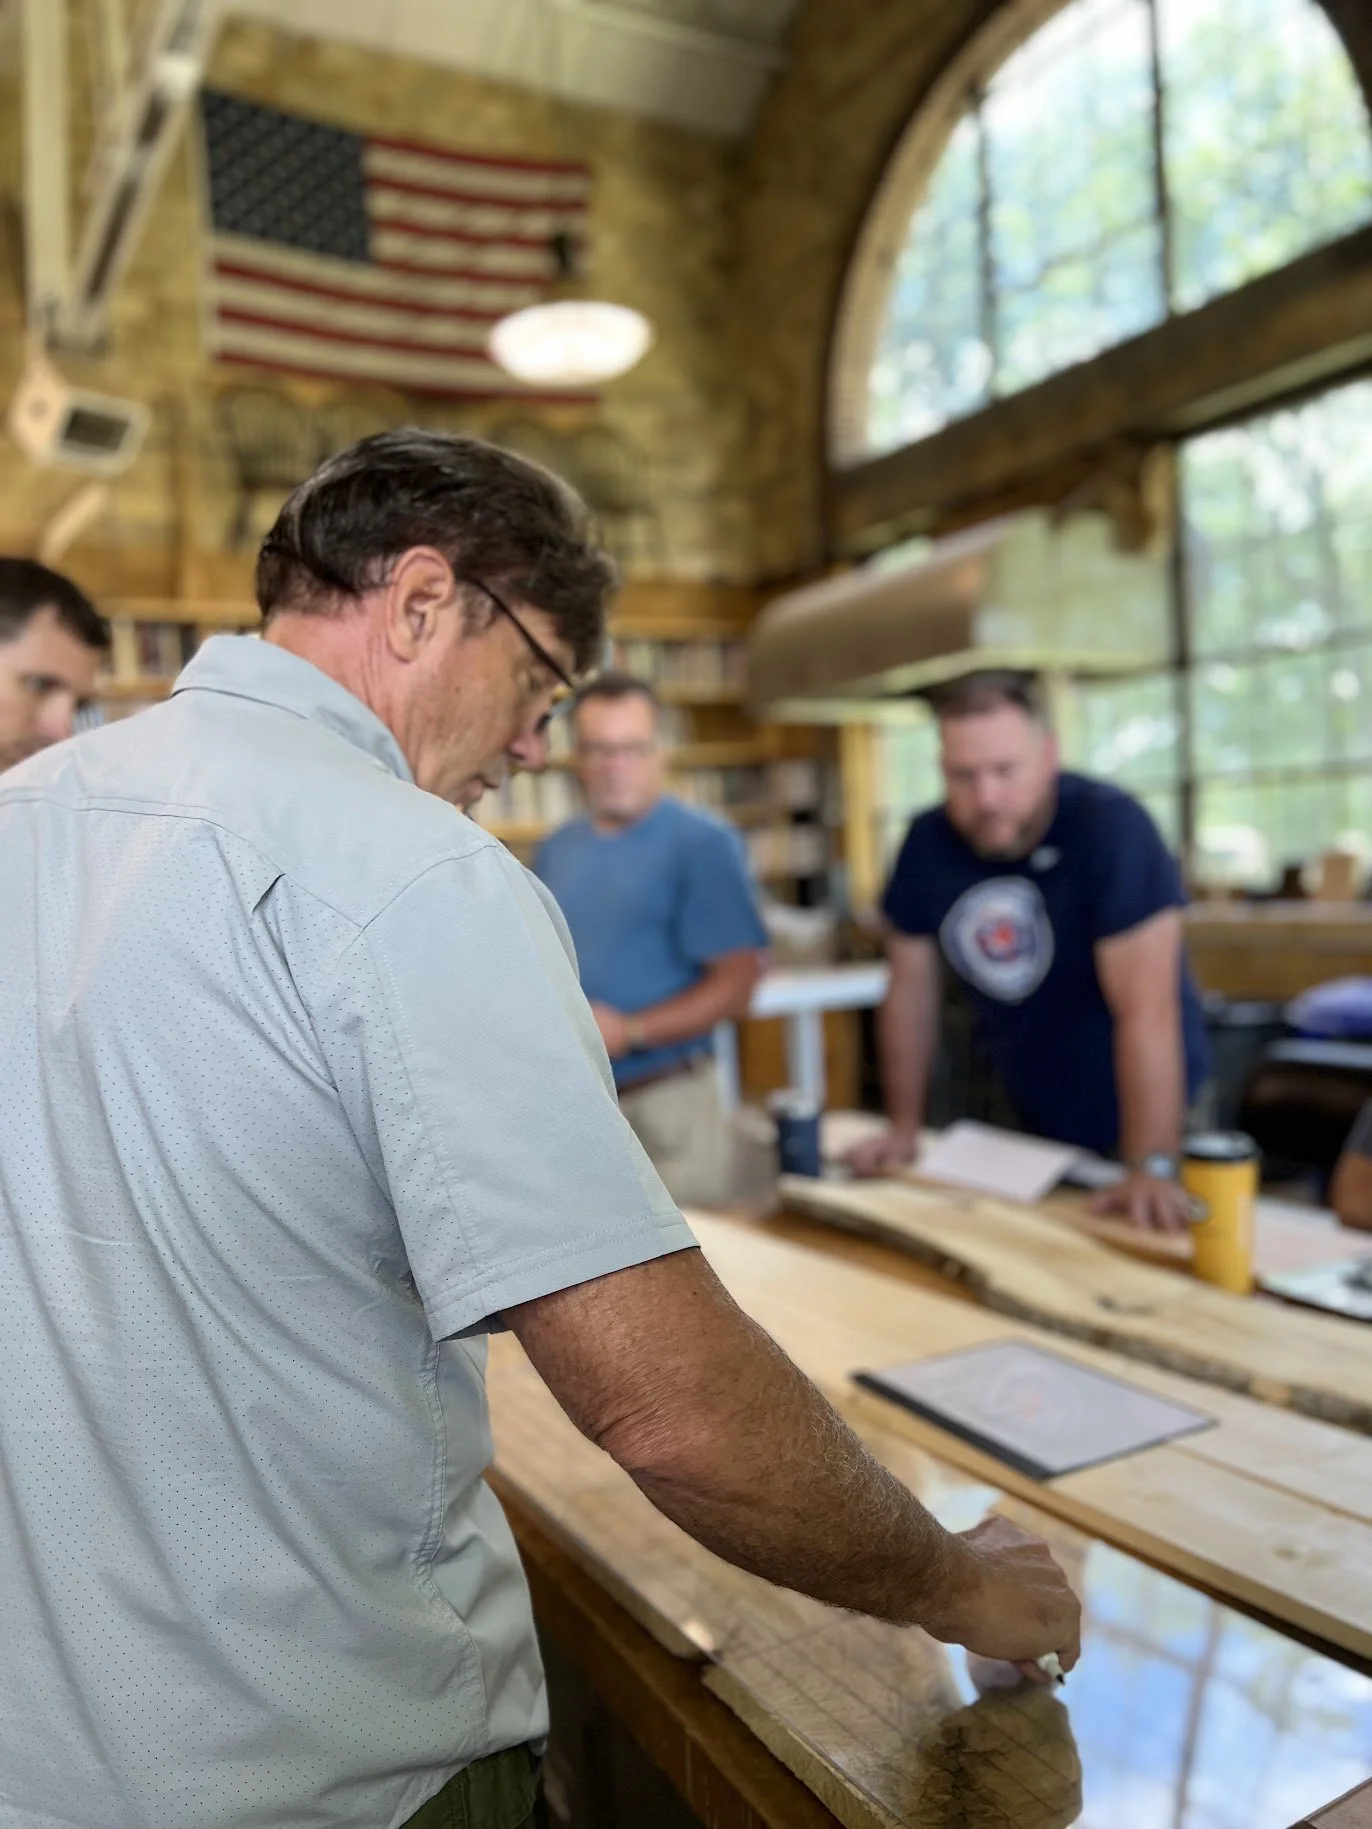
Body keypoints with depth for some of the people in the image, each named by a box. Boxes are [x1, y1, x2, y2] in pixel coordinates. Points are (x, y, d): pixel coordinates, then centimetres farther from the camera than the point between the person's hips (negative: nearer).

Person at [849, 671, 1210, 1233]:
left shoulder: (1110, 826, -25)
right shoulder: (927, 842, -9)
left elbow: (1145, 1010, -30)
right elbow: (911, 989, 0)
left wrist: (1152, 1168, -33)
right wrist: (904, 1127, 2)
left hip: (1141, 1121, -4)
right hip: (1028, 1124, 4)